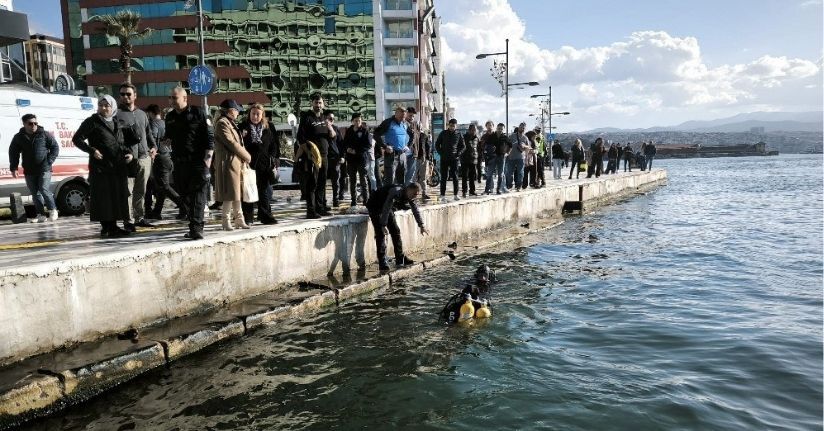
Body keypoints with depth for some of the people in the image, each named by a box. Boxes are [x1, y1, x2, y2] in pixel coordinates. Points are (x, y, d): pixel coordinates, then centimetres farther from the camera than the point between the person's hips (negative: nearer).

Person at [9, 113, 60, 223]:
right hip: (29, 171, 4)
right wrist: (13, 168, 5)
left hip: (44, 169, -4)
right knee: (35, 193, 6)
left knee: (44, 190, -15)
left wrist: (49, 161, -7)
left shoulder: (44, 135, -1)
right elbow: (13, 153, 14)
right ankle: (41, 215, 13)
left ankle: (53, 210, 1)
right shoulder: (19, 137, 7)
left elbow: (55, 147, 3)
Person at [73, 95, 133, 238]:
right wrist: (92, 150, -16)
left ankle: (113, 227, 15)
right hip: (100, 167, -6)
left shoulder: (116, 123, 17)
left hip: (118, 167, 6)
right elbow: (77, 139, -3)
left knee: (117, 197, 7)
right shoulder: (92, 121, -1)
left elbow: (123, 143, 26)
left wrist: (130, 153, 6)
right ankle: (106, 228, 1)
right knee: (103, 198, -4)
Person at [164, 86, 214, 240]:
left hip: (198, 162, -6)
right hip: (179, 163, 6)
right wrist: (167, 141, 8)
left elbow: (210, 137, -6)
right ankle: (194, 226, 19)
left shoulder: (198, 113, -2)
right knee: (184, 195, 8)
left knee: (198, 194, -10)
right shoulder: (170, 117, 15)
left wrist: (207, 158, -14)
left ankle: (196, 228, -13)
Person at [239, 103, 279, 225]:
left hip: (264, 165, 3)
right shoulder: (243, 127, 1)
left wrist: (274, 161, 6)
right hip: (248, 164, -3)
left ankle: (265, 216, 18)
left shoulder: (267, 128, 10)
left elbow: (274, 145, 14)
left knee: (265, 192, 8)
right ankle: (248, 218, 8)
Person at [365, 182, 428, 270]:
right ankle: (382, 262, -16)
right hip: (375, 207, -8)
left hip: (388, 208, 8)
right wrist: (383, 225, -41)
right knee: (381, 233, -16)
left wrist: (421, 226, 10)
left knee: (396, 231, 5)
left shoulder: (409, 196, -8)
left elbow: (415, 209, 6)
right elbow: (386, 209, -38)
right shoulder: (396, 192, -34)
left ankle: (400, 259, 12)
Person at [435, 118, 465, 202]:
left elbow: (463, 146, 13)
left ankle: (455, 195, 9)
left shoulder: (458, 135, 6)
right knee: (444, 177, -2)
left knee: (455, 177, 2)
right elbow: (437, 144, 9)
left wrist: (458, 153, -2)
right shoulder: (443, 134, 5)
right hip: (444, 159, -1)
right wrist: (441, 153, -3)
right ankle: (443, 195, -1)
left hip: (454, 159, 1)